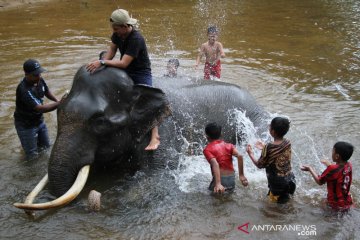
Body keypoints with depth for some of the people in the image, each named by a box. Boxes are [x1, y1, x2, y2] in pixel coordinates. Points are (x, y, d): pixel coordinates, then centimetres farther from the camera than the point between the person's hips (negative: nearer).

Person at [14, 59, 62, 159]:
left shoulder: (39, 80, -11)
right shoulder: (23, 89, -34)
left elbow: (46, 91, 12)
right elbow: (39, 108, -38)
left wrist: (57, 100, -5)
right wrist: (59, 104, -41)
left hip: (39, 120, 7)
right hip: (26, 125, -7)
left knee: (45, 146, 21)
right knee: (32, 154, 3)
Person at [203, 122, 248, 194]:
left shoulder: (208, 149, -4)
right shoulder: (229, 145, 10)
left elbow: (215, 164, -22)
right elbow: (239, 156, -8)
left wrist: (218, 183, -33)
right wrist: (241, 175, -6)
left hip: (220, 180, -5)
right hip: (232, 180, 5)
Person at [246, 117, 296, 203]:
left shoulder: (268, 148, -21)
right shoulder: (287, 143, -6)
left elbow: (260, 165, -8)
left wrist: (250, 153, 4)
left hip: (276, 182, -5)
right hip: (289, 178, 5)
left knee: (274, 199, 16)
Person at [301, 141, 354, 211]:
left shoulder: (332, 169, -24)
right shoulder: (349, 165, -6)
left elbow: (319, 182, -10)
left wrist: (310, 169, 0)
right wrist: (329, 164, 23)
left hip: (336, 205, -5)